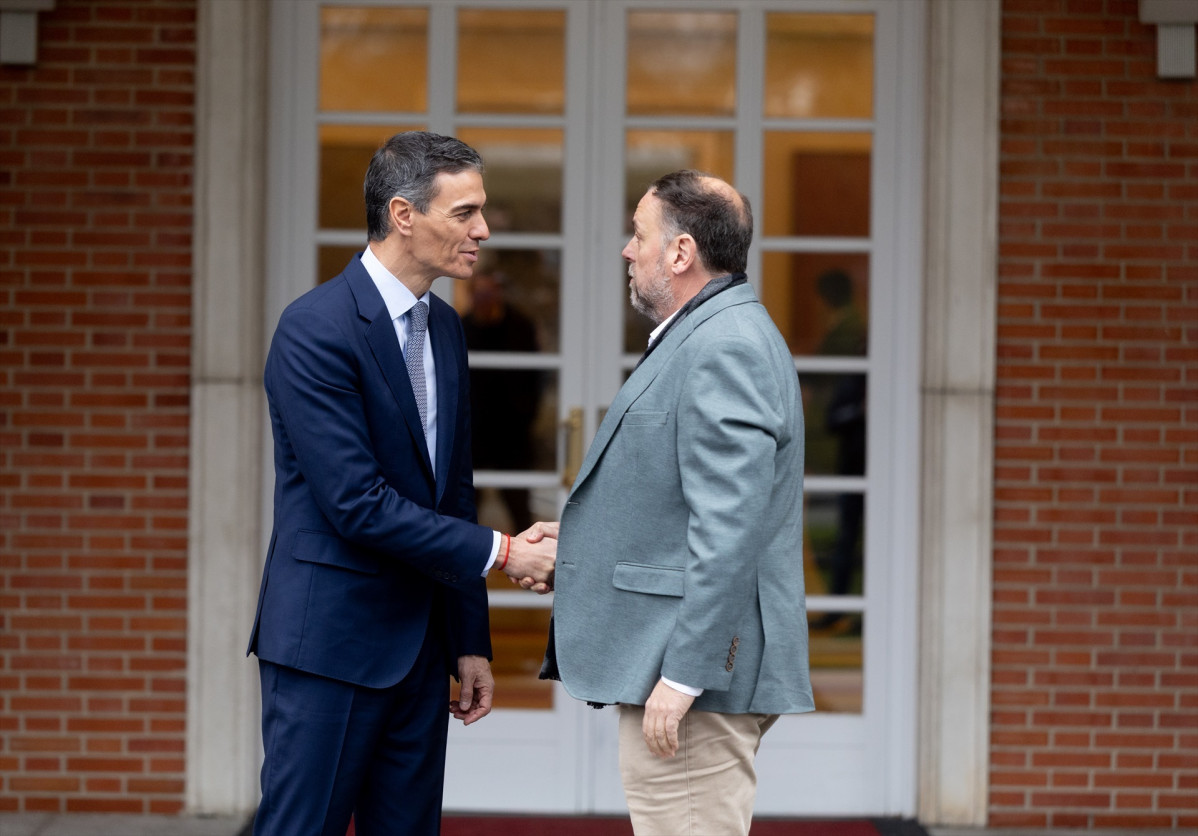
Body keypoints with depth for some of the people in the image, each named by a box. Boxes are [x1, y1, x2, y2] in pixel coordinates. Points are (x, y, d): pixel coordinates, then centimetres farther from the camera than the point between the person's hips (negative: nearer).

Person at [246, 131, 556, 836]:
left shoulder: (445, 328, 12)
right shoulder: (317, 329, -15)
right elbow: (357, 504, -20)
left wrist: (471, 641, 15)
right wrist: (500, 553, -15)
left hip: (419, 644, 8)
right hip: (331, 642, -8)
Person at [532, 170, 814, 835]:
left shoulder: (727, 346, -17)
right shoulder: (703, 337, 19)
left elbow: (730, 527, -24)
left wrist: (685, 675, -25)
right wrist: (581, 533, 15)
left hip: (697, 679, -11)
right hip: (679, 663, 11)